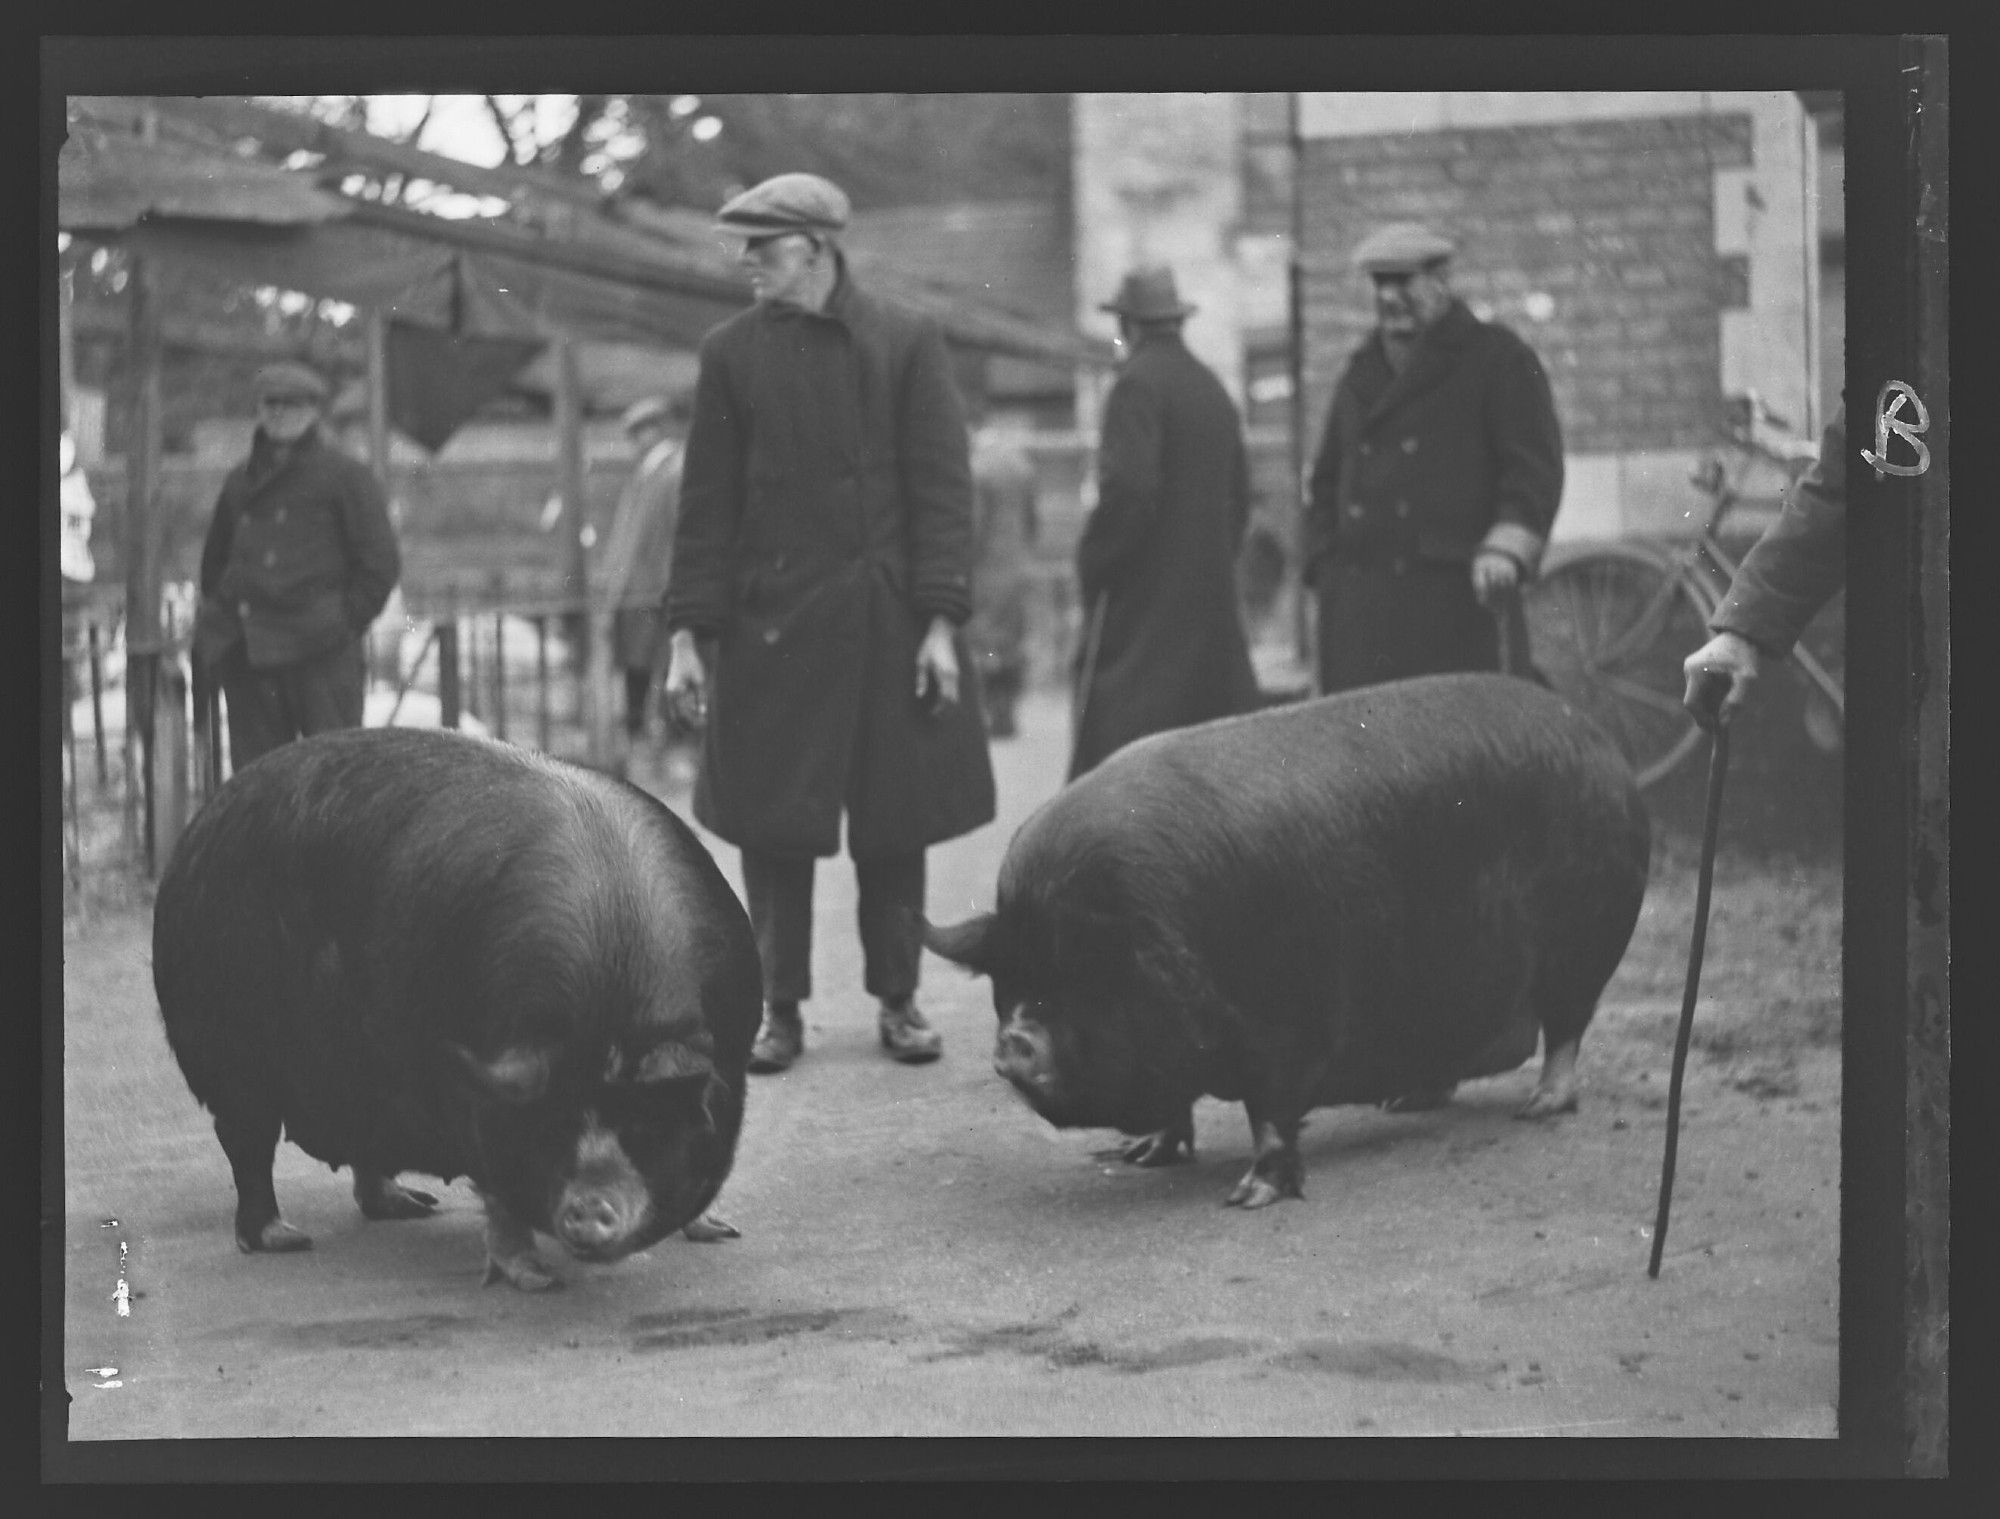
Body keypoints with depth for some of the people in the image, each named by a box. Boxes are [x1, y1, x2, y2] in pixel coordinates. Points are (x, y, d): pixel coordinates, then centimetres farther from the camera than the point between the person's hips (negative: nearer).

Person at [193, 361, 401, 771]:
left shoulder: (345, 475, 1)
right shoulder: (241, 481, 16)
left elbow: (380, 563, -2)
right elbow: (215, 558, 27)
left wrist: (344, 625, -7)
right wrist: (219, 622, 16)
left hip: (319, 650, -5)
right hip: (247, 656, 5)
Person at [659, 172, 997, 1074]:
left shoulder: (907, 344, 0)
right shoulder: (731, 353, 4)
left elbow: (941, 488, -2)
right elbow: (706, 504, 5)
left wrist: (942, 622, -9)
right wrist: (689, 633, -1)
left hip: (888, 623, -1)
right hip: (772, 620, 1)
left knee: (894, 819, 5)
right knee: (772, 823, 2)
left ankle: (897, 1000, 18)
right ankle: (779, 1007, 12)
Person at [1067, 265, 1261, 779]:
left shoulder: (1138, 384, -11)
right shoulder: (1211, 386, 15)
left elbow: (1128, 489, -20)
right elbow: (1239, 493, 20)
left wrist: (1092, 564, -9)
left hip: (1142, 590, -8)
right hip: (1211, 597, 8)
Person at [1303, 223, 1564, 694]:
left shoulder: (1498, 359, 5)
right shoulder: (1360, 376, 22)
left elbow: (1536, 467, -3)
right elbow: (1326, 482, 28)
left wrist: (1505, 548, -18)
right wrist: (1325, 564, 13)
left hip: (1460, 599, -5)